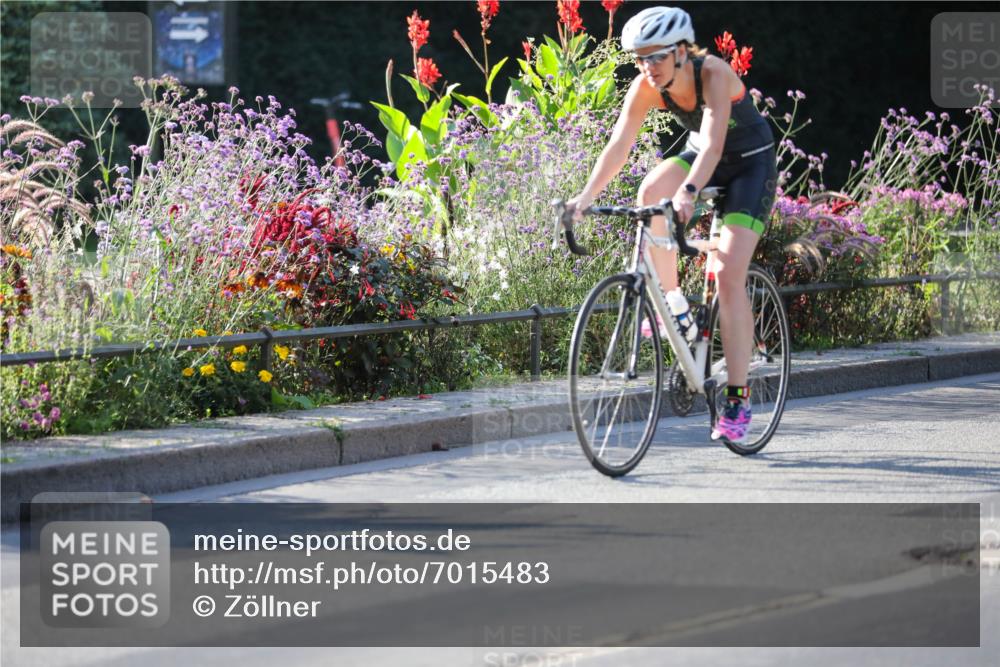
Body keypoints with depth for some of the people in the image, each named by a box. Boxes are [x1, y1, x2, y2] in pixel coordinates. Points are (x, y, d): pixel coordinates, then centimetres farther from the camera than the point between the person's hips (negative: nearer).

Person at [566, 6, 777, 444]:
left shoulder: (714, 75, -32)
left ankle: (738, 399, -14)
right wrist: (586, 197, -35)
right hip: (699, 156, 5)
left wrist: (688, 193, -61)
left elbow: (713, 145, -44)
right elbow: (619, 145, -22)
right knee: (650, 193, -29)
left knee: (728, 274, -18)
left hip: (750, 164, -5)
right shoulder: (646, 87, -17)